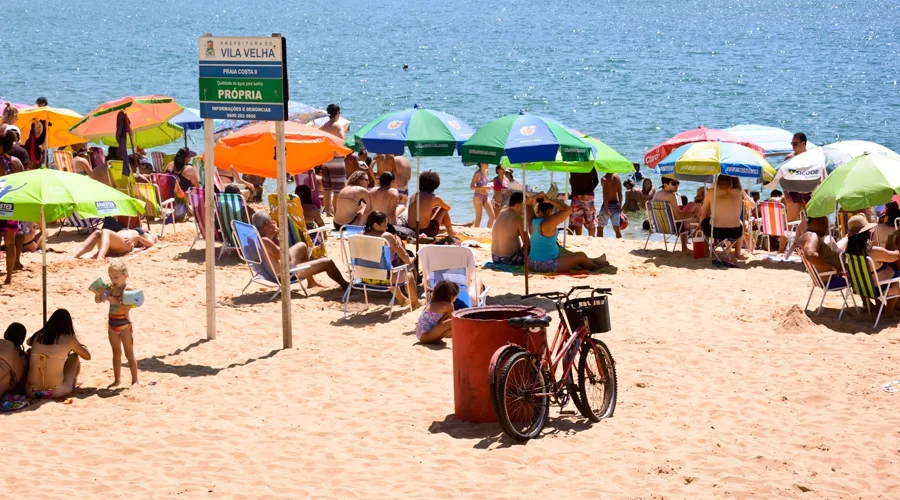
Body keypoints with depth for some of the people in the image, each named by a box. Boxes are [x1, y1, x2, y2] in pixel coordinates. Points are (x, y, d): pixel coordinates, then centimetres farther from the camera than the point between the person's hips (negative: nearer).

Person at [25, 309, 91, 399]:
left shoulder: (37, 337, 7)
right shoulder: (69, 339, -3)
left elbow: (28, 342, 35)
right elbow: (87, 357, 16)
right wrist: (78, 346, 34)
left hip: (31, 392, 3)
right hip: (56, 392, -3)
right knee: (74, 357, 21)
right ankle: (72, 383, 46)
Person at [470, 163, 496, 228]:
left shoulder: (486, 172, 9)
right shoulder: (477, 173, -11)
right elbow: (471, 187, -14)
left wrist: (489, 187, 2)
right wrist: (484, 187, -21)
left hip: (486, 197, 7)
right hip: (478, 197, -7)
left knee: (492, 216, 1)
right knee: (478, 218, -3)